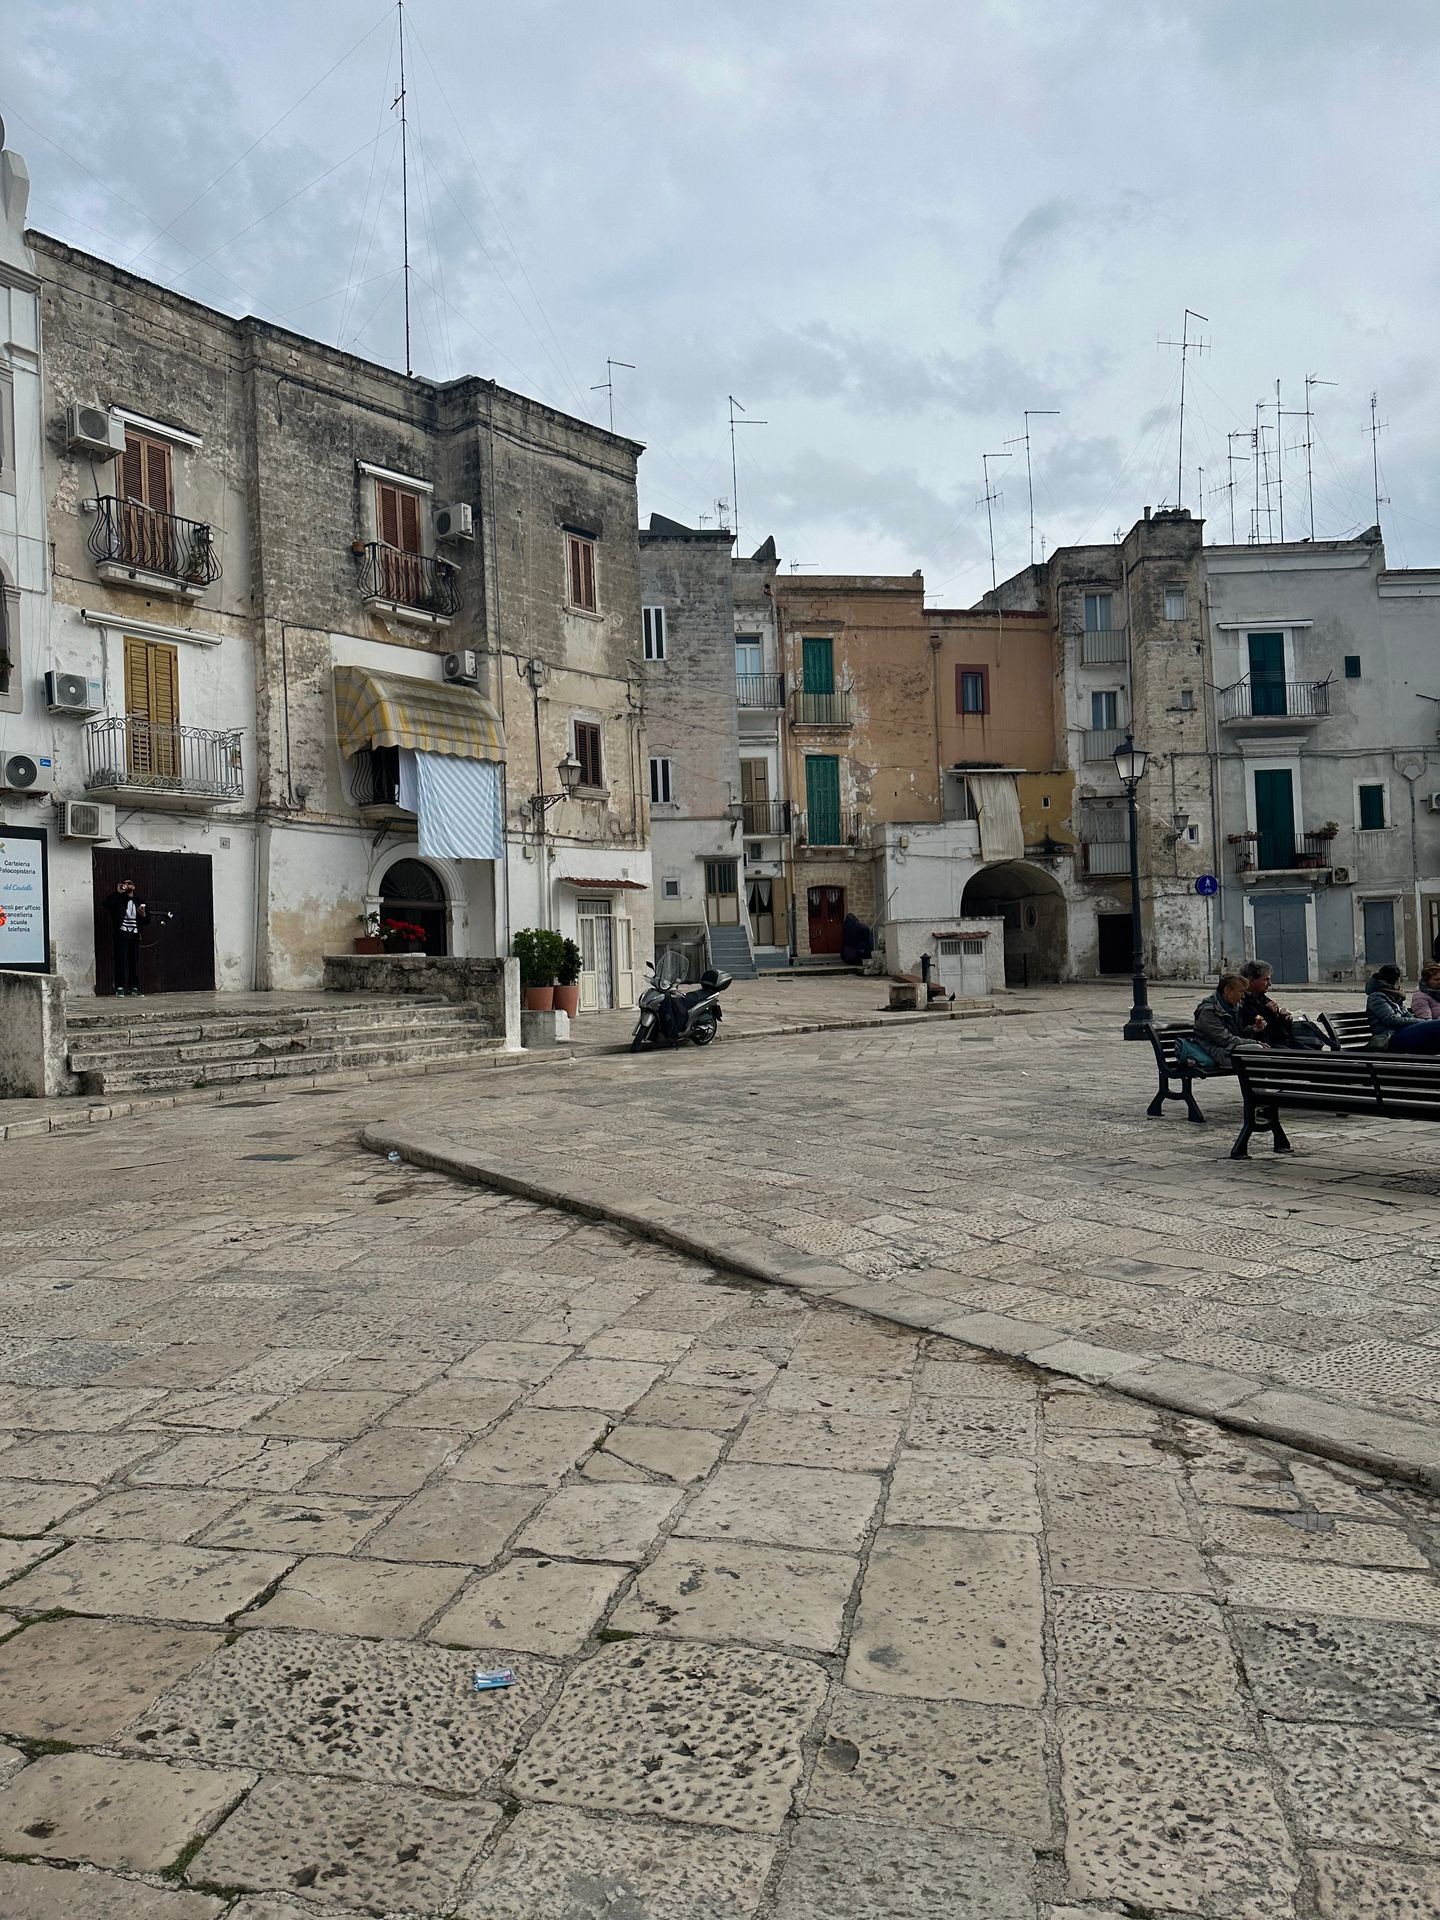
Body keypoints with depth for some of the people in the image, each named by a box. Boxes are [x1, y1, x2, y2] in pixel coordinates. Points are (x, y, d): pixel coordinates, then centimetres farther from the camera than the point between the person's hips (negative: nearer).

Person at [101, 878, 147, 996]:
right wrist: (117, 892, -5)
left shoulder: (140, 902, 16)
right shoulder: (118, 900, 9)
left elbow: (147, 920, 16)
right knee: (121, 960, -8)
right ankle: (120, 987, -6)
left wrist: (143, 914, -7)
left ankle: (135, 988, 6)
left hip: (134, 935, 2)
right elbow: (105, 903, -11)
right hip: (121, 934, -2)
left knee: (135, 961, 1)